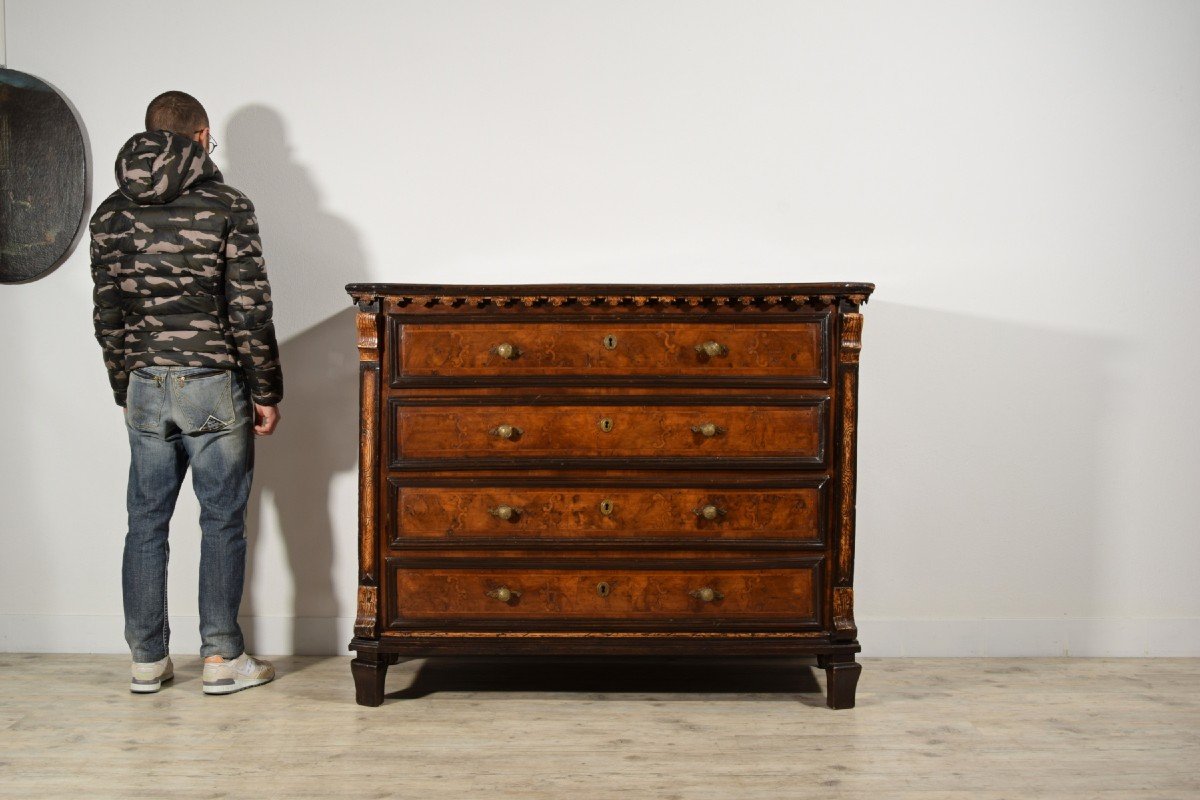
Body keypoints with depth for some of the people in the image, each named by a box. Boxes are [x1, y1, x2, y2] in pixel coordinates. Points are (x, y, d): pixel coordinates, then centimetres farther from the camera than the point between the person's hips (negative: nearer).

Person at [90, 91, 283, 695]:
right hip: (214, 384, -4)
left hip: (144, 388, 4)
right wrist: (266, 392, -3)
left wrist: (125, 389, 18)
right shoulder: (227, 205, -6)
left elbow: (107, 316, 8)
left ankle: (147, 660, 19)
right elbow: (250, 309, -10)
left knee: (146, 523, 11)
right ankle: (221, 658, 11)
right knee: (222, 521, 6)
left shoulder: (111, 214, 6)